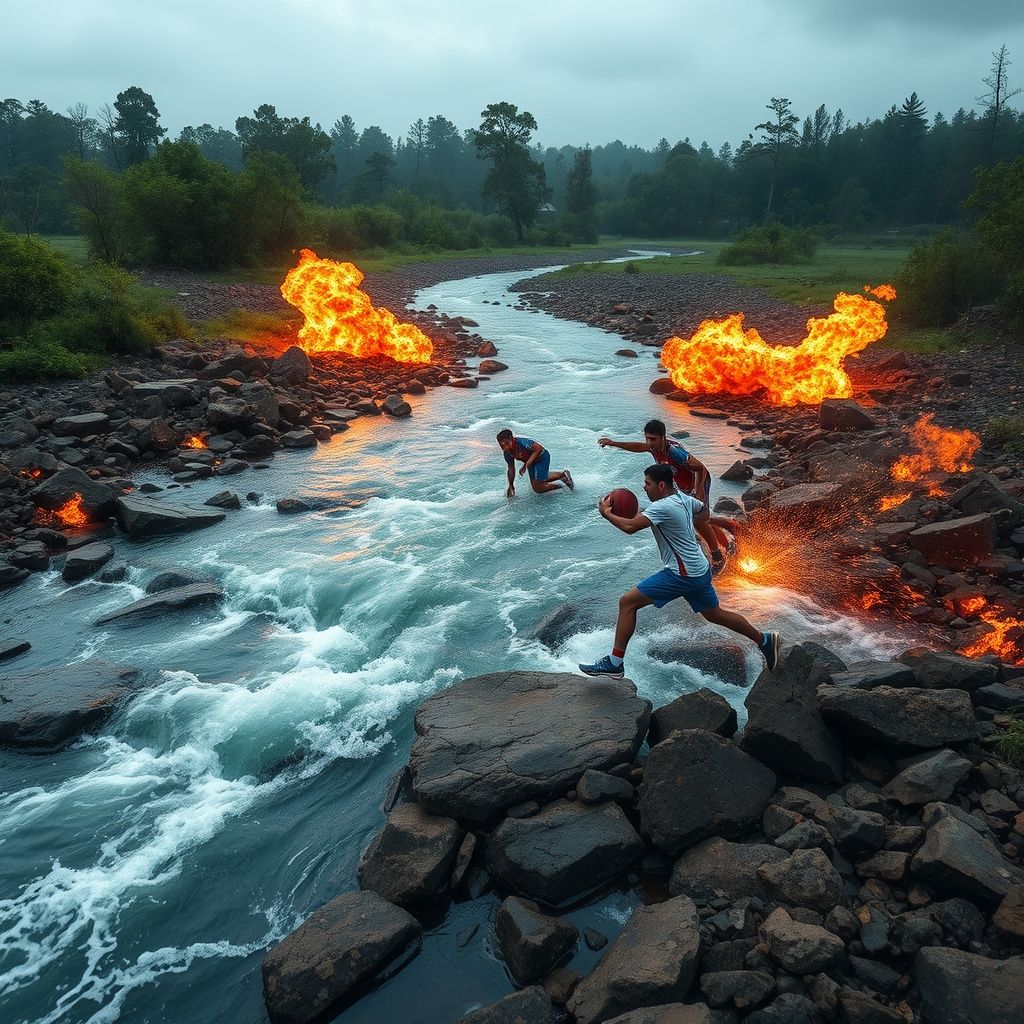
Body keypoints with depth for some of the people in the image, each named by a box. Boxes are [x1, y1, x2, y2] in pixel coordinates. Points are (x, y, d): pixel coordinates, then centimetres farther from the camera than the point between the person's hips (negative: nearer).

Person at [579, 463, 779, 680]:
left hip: (682, 574, -10)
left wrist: (606, 512, -12)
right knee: (715, 614, 27)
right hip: (700, 570, 10)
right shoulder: (683, 498, 6)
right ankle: (764, 641, 37)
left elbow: (630, 527, -30)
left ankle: (614, 663, -7)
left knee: (627, 602, -9)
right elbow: (701, 508, 28)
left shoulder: (662, 507, -21)